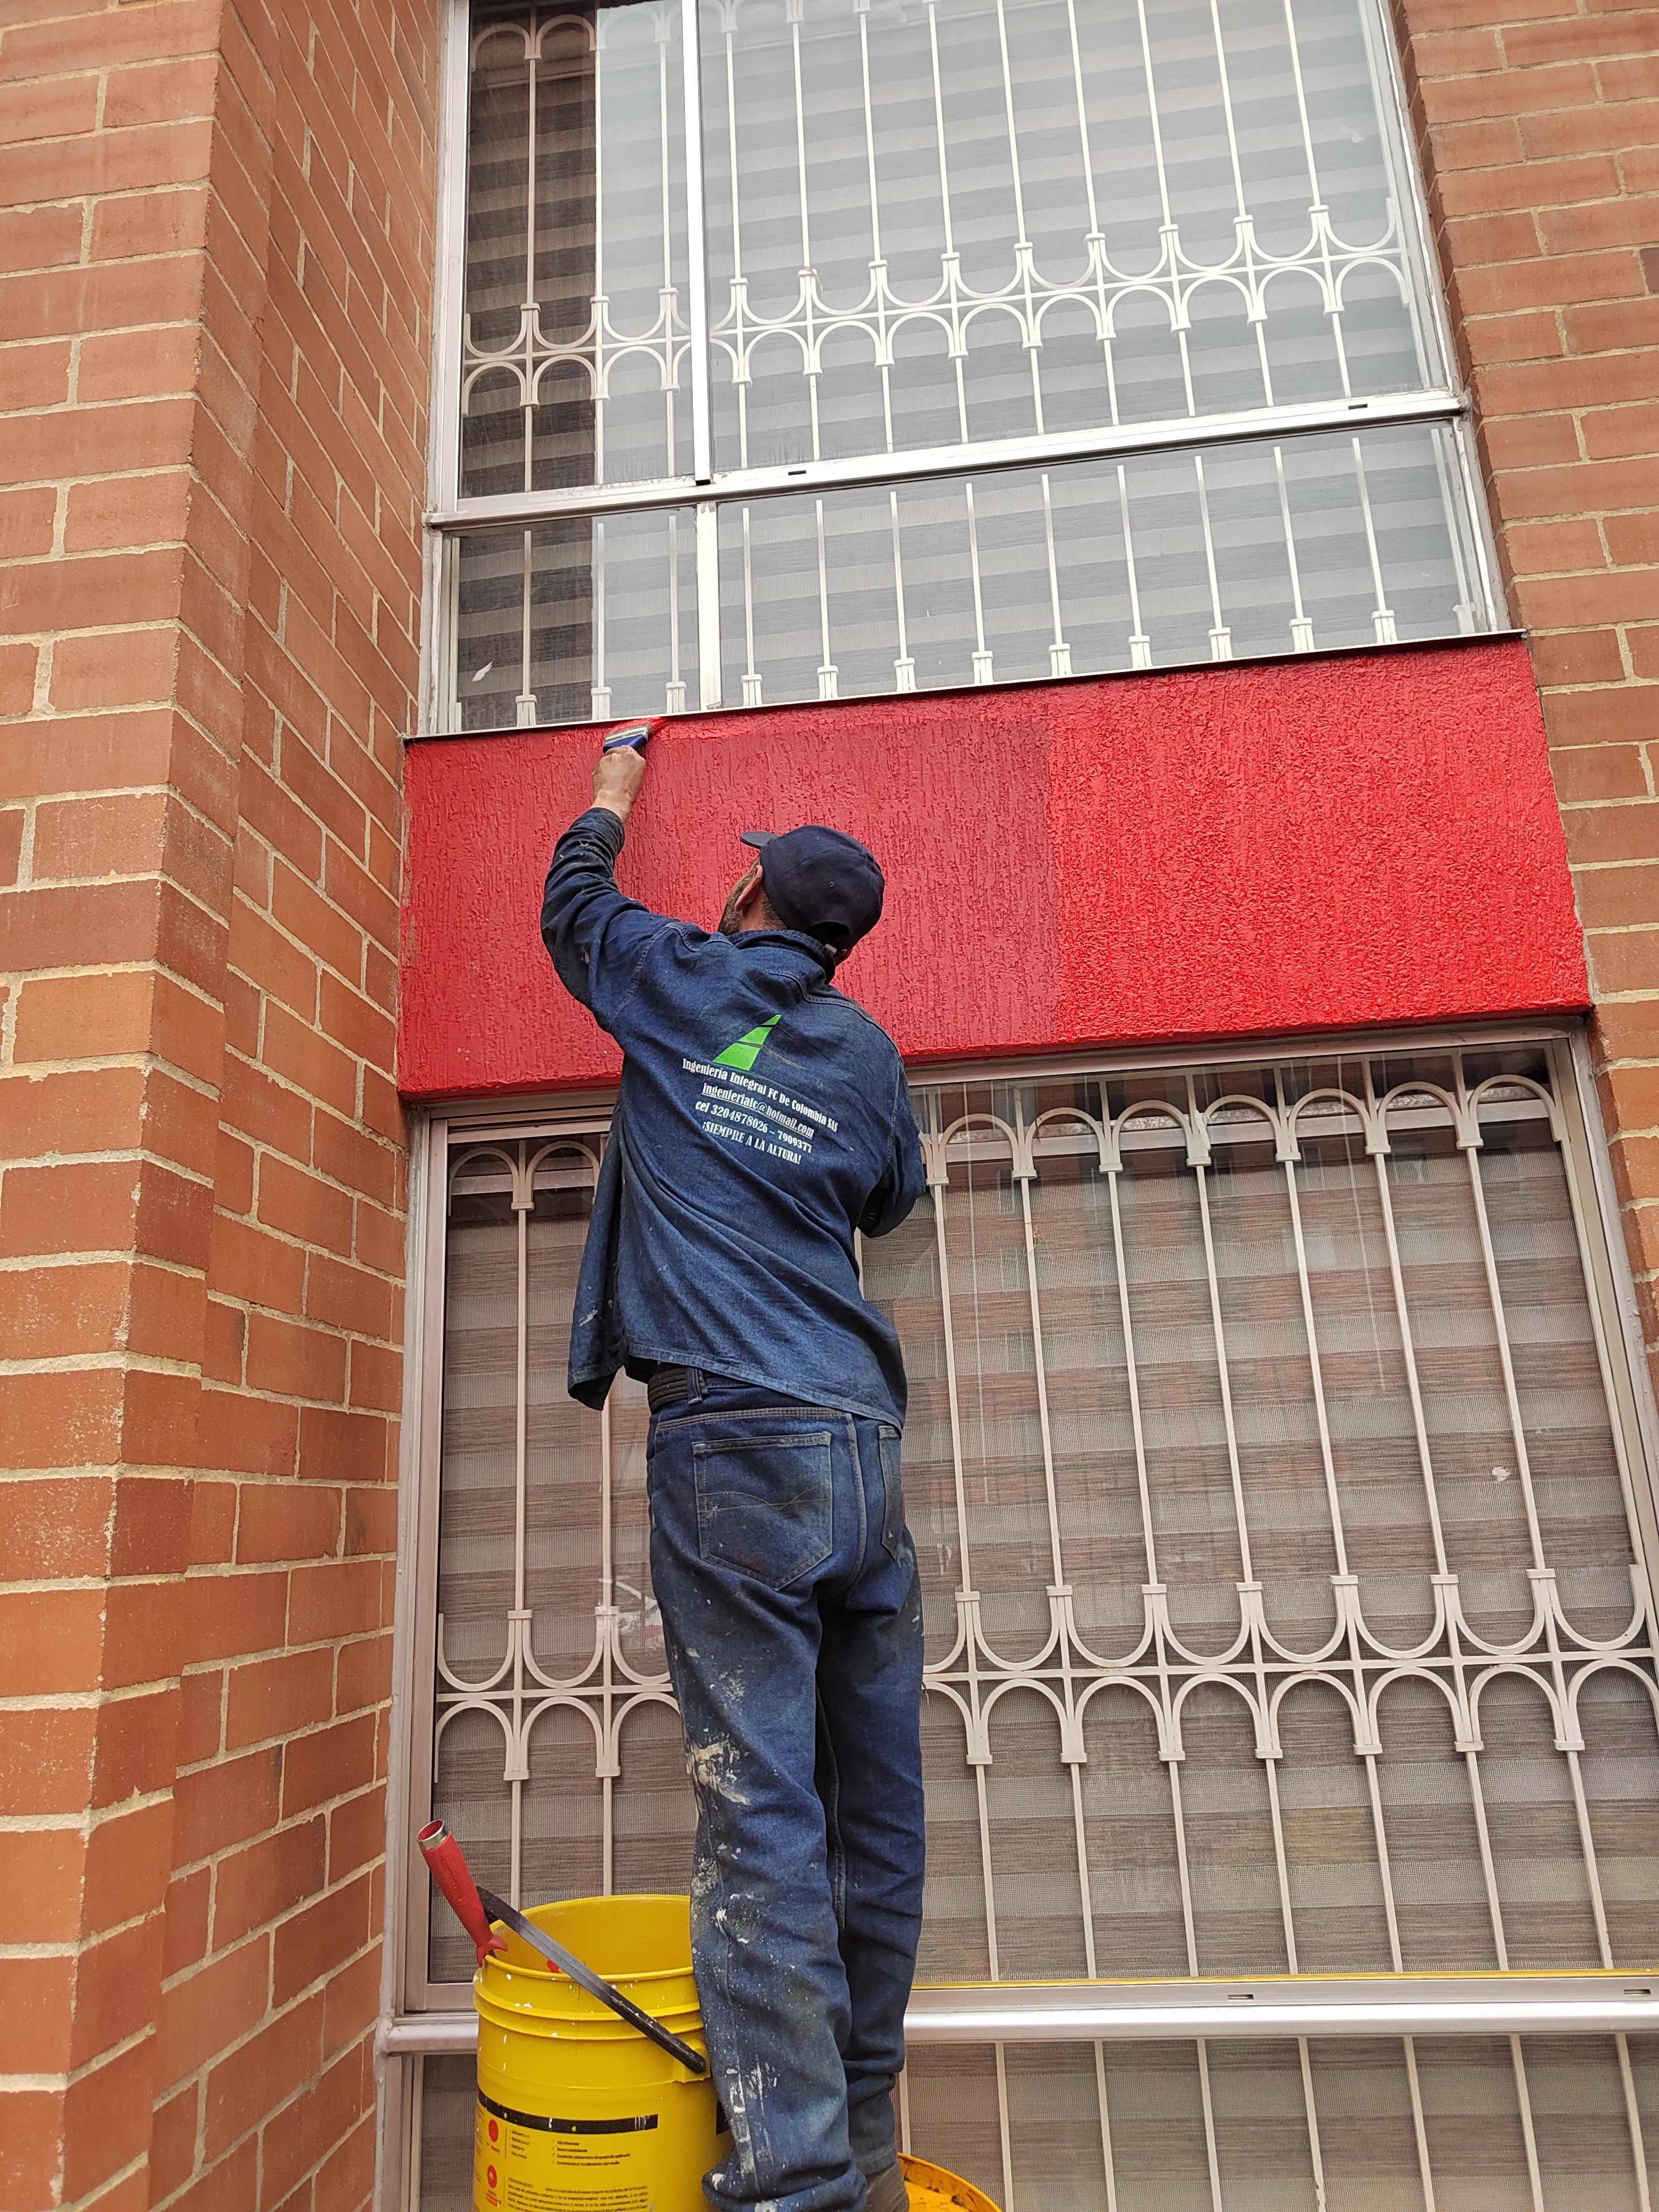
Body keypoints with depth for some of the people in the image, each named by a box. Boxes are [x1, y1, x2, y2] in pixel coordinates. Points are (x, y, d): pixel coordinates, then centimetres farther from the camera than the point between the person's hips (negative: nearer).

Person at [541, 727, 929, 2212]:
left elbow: (573, 900, 27)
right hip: (863, 1443, 5)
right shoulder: (870, 1051, 15)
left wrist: (612, 793, 45)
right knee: (876, 1801, 10)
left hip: (730, 1442, -4)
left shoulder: (678, 982, 7)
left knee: (762, 1810, -4)